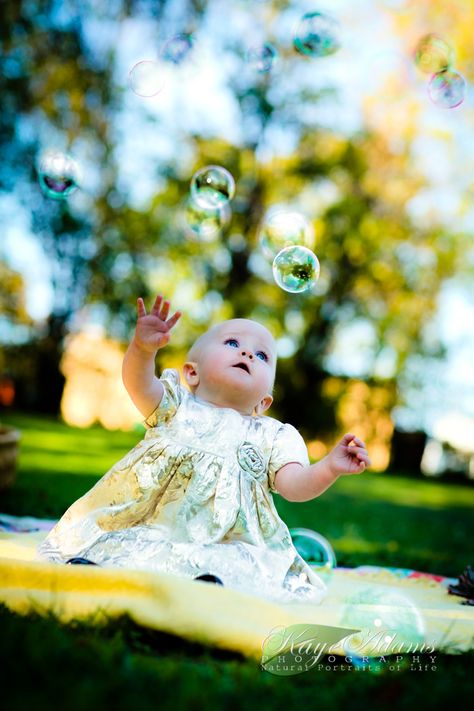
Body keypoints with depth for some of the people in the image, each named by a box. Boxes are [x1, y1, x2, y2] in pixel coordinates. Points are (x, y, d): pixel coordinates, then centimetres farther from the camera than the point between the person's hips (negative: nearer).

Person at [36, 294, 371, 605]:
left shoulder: (273, 437, 12)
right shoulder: (177, 406, 11)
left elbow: (295, 485, -2)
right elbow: (138, 383, -8)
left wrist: (328, 469, -24)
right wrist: (143, 348, -31)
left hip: (226, 547, 0)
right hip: (149, 536, 1)